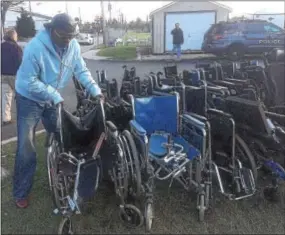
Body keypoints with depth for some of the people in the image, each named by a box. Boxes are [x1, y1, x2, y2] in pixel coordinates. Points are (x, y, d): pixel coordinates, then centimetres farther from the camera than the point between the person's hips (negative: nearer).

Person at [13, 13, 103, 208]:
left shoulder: (73, 45, -12)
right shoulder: (35, 48, -29)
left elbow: (82, 71, -8)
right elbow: (30, 82, -26)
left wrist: (96, 91, -20)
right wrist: (56, 96, -29)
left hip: (53, 99, 5)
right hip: (29, 99, -5)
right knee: (26, 147, -4)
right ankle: (21, 192, 11)